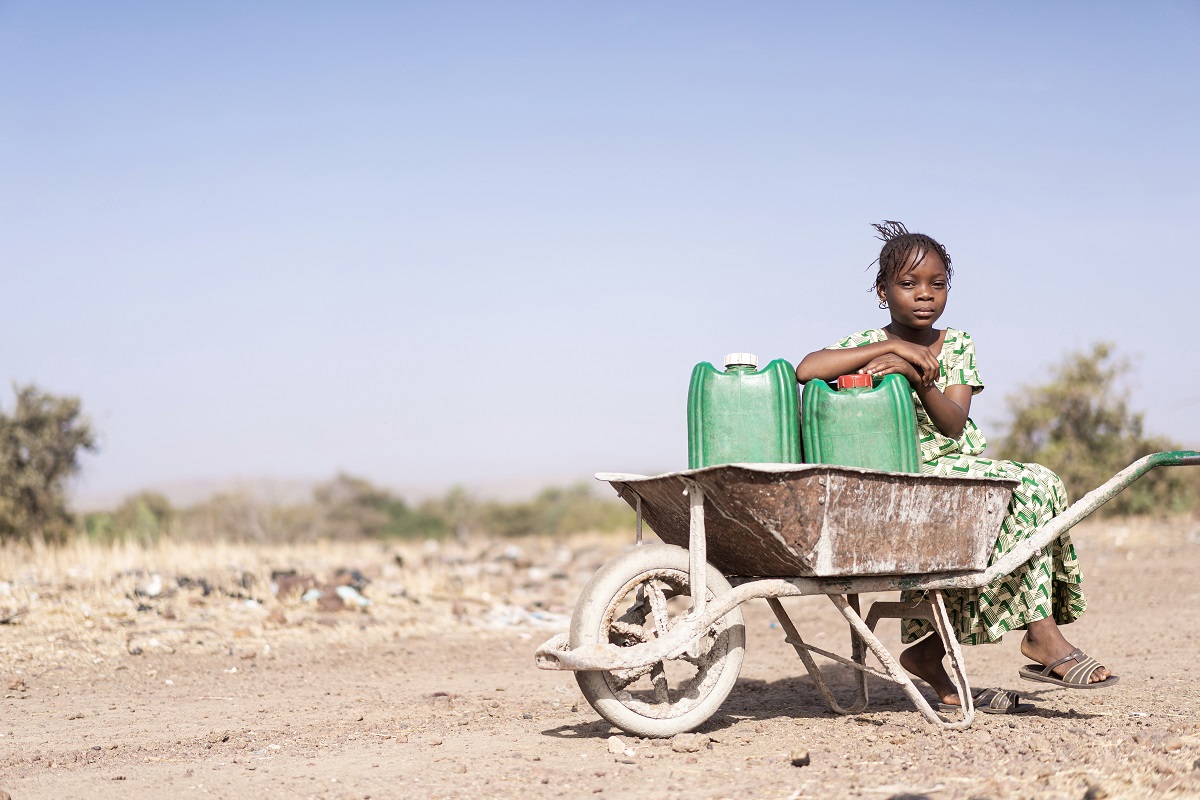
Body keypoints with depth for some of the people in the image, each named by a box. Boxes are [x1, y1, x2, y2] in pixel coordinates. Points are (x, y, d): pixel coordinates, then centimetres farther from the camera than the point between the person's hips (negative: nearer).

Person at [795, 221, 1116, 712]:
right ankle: (1041, 634, -18)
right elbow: (805, 370, -21)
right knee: (1026, 488, -24)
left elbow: (954, 422, -2)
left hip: (963, 468, 6)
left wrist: (918, 376, -21)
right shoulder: (869, 344, 1)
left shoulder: (957, 344, 13)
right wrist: (894, 345, -19)